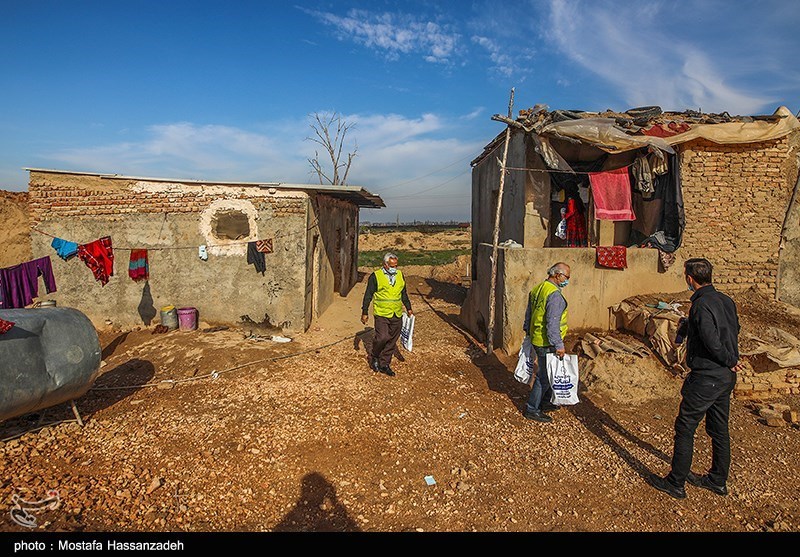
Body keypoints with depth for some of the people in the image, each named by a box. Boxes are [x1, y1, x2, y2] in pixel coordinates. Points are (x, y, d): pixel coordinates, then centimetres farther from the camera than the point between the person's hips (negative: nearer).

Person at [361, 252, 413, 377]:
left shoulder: (400, 275, 10)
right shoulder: (376, 276, -6)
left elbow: (404, 294, 21)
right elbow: (368, 295, -2)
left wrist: (408, 308, 18)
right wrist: (365, 312, -4)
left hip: (397, 315, 5)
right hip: (382, 314, -5)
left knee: (392, 341, 7)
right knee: (382, 338, -13)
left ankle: (384, 364, 20)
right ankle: (374, 358, 14)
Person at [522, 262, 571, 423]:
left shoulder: (537, 289, 8)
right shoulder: (555, 295, -21)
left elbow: (528, 314, 17)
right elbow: (553, 323, -25)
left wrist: (528, 332, 27)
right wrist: (559, 345, -21)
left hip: (536, 339, 10)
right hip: (547, 343, -10)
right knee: (544, 376, 1)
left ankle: (545, 402, 35)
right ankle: (532, 409, 10)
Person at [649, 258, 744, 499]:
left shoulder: (701, 305, -21)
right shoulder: (726, 301, 6)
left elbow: (712, 342, -27)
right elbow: (733, 332, 16)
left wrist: (730, 361, -10)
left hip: (706, 377, -9)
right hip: (727, 378, 9)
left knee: (685, 428, 2)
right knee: (719, 429, 19)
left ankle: (675, 483, 12)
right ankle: (718, 480, 33)